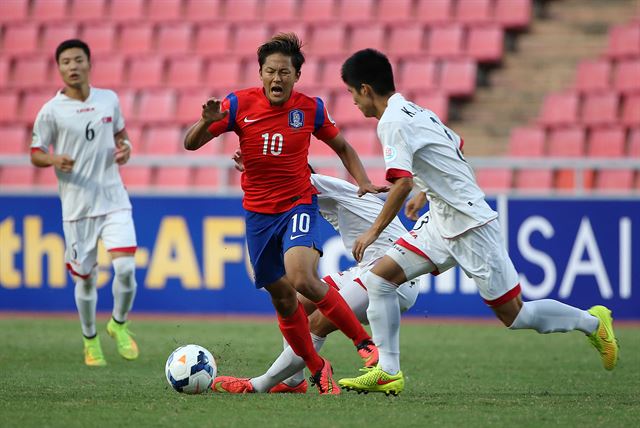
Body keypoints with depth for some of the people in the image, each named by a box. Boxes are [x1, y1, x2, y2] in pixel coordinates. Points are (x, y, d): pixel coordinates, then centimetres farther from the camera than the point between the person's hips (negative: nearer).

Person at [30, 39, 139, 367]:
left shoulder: (109, 100, 4)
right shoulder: (51, 112, -6)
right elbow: (35, 154, 1)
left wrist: (124, 147, -2)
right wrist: (55, 160, -21)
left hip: (114, 200, 2)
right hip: (77, 205, -2)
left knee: (126, 269, -13)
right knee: (85, 278, 5)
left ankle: (119, 325, 15)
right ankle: (90, 341, 27)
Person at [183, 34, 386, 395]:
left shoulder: (310, 108, -5)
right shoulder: (240, 104, -6)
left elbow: (342, 147, 12)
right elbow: (190, 144, -7)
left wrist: (364, 183, -2)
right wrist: (207, 123, -28)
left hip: (299, 205, -3)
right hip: (258, 213, 3)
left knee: (303, 279, -27)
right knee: (283, 299, 6)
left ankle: (364, 341, -12)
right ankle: (318, 370, 24)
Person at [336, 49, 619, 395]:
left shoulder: (392, 122, -17)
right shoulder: (415, 111, 12)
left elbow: (402, 183, -27)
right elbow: (456, 145, 27)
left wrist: (374, 231, -19)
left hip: (470, 224, -10)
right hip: (442, 222, 10)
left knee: (513, 315, -1)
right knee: (379, 279, -1)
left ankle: (592, 322, 18)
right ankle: (388, 372, -2)